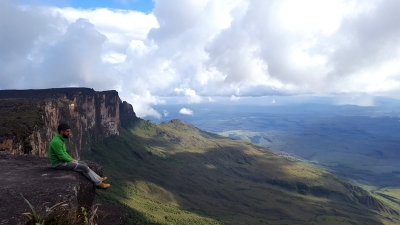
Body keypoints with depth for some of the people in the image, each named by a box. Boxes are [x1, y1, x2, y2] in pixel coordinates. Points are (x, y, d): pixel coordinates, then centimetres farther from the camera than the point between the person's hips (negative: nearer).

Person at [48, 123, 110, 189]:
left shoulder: (60, 139, 9)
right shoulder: (56, 141, -24)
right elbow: (62, 157, -25)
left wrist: (72, 159, 8)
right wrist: (71, 160, -10)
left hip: (63, 160, 10)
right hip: (59, 163, -10)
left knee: (83, 163, 5)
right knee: (83, 167, -12)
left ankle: (98, 178, 5)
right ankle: (99, 184, -5)